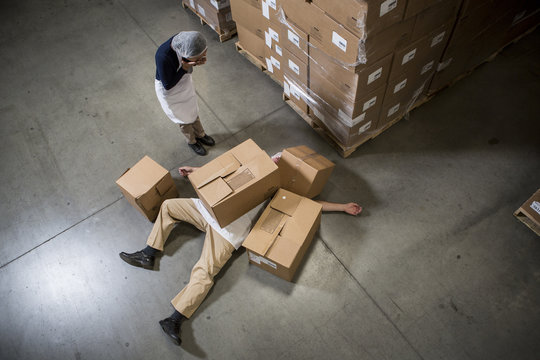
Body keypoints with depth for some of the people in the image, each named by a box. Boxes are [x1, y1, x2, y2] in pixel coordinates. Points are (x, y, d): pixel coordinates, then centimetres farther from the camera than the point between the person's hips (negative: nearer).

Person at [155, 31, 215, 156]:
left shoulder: (183, 40, -24)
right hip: (169, 91, -5)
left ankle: (200, 134, 53)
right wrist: (184, 68, -37)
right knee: (183, 118, 19)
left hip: (185, 81, 5)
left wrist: (197, 61, -25)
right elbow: (168, 85, -28)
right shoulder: (163, 56, -41)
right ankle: (192, 141, 47)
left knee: (192, 110, 27)